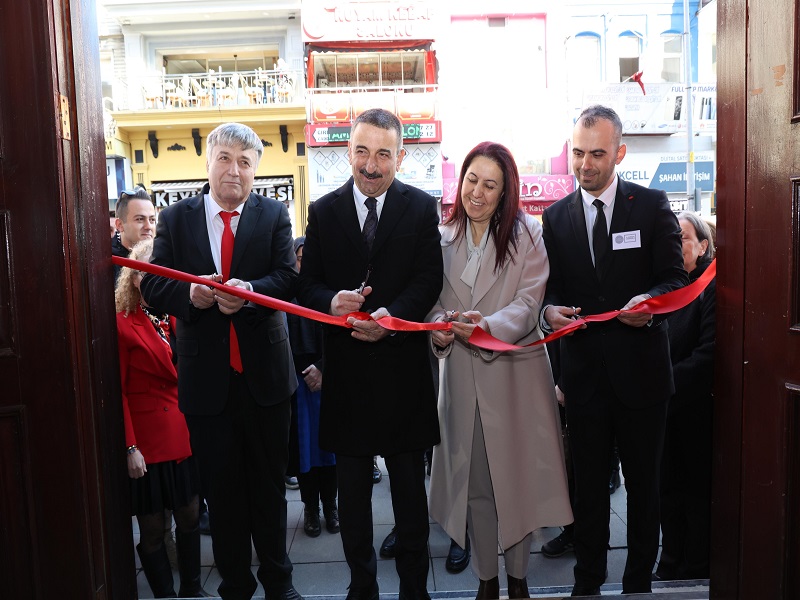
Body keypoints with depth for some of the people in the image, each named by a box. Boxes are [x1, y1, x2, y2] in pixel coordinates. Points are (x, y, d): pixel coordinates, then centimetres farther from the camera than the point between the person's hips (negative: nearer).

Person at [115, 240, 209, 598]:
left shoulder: (175, 319, 10)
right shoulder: (122, 324, -7)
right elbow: (118, 391, -10)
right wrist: (129, 447, -14)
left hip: (184, 435, 6)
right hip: (148, 441, -5)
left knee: (190, 517, 14)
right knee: (152, 528, 7)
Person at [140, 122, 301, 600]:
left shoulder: (275, 215, 3)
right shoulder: (175, 219, 4)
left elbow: (288, 277, -7)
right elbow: (153, 286, -1)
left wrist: (250, 291, -27)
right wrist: (189, 294, -21)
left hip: (264, 371, 0)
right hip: (205, 376, 1)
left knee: (269, 483, 14)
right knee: (221, 487, 12)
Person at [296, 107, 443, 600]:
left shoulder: (422, 207, 0)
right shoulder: (323, 211, 5)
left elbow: (429, 280, -7)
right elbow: (308, 285, 3)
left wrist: (391, 316, -24)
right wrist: (331, 300, -19)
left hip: (403, 362, -1)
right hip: (347, 369, 2)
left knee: (410, 489, 13)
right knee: (353, 490, 14)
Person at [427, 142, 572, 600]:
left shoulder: (527, 233, -3)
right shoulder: (444, 238, 7)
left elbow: (529, 304, -10)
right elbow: (436, 300, 11)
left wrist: (488, 326, -28)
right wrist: (439, 330, -10)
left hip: (515, 370, -2)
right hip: (462, 373, 3)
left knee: (518, 475, 7)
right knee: (473, 479, 10)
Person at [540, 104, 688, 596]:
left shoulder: (652, 205, 1)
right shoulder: (556, 216, 7)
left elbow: (676, 278, -3)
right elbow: (551, 288, 7)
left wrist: (650, 301, -25)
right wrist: (550, 310, -15)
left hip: (640, 366, -1)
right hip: (583, 368, 2)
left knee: (644, 481, 11)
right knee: (588, 480, 12)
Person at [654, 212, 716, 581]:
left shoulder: (712, 286, -8)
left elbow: (707, 355, -14)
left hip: (695, 405, -5)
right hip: (662, 406, 5)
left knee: (697, 490, 7)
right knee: (669, 485, 12)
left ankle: (695, 571, 22)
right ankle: (670, 564, 26)